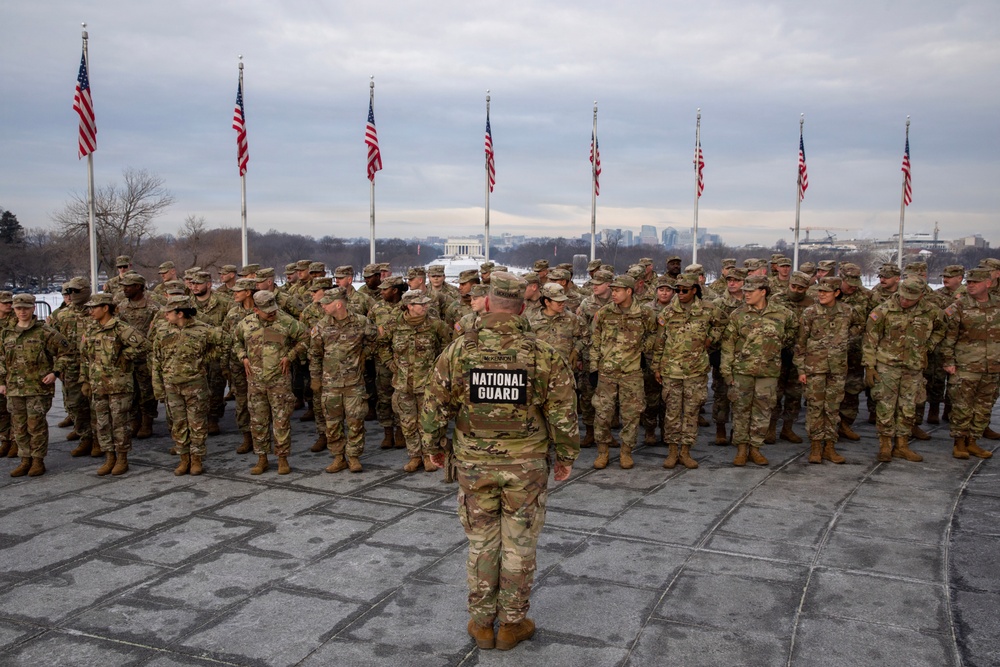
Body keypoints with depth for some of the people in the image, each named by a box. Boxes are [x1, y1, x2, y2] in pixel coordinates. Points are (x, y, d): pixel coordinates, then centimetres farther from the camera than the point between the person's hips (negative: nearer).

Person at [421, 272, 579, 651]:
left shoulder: (458, 350, -8)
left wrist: (433, 447, 15)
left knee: (481, 544, 14)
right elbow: (564, 413, -7)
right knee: (519, 545, 12)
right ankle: (512, 624, 23)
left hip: (475, 464, 1)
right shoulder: (543, 353, -10)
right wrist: (566, 456, 8)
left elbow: (435, 406, -1)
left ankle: (481, 624, 24)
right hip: (527, 464, -1)